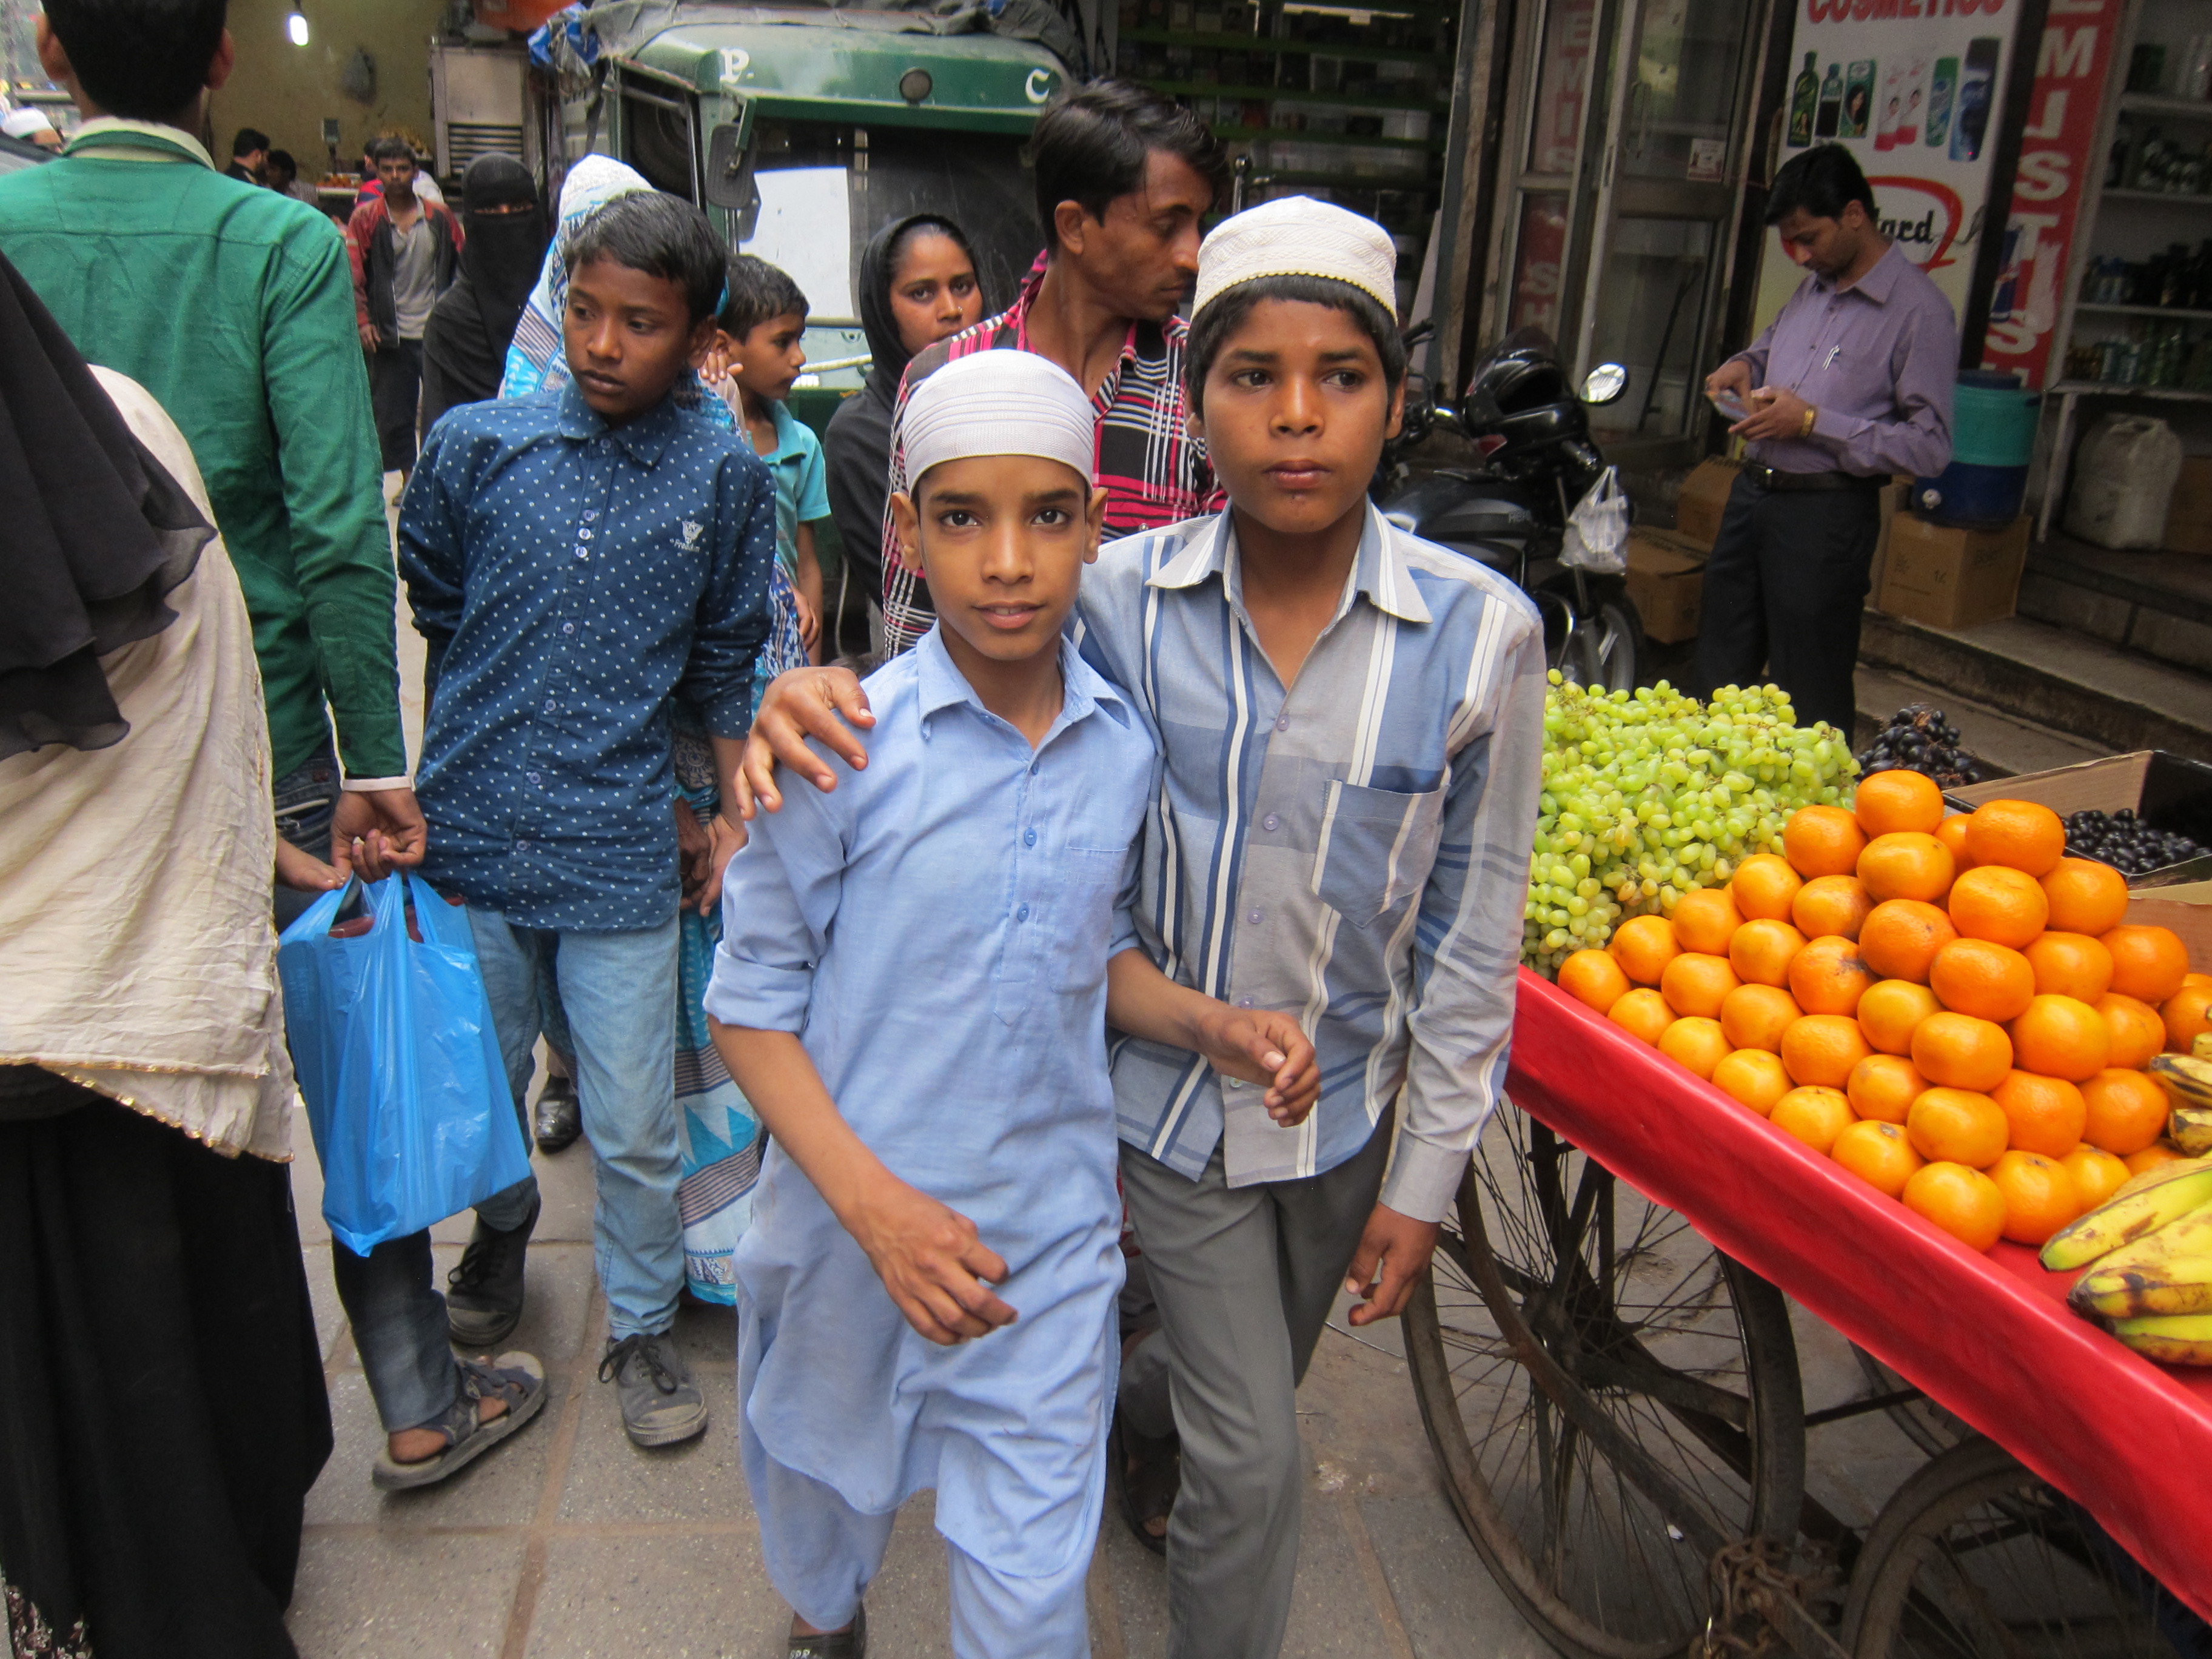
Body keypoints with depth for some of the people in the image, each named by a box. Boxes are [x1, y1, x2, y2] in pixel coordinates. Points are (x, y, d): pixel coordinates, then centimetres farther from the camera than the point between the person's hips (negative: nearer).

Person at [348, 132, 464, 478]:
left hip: (438, 331, 0)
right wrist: (362, 320, -14)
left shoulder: (440, 217, 4)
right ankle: (408, 477, 17)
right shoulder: (365, 218, 1)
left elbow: (461, 268, 8)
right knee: (393, 410, 6)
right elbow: (354, 274, -2)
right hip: (391, 334, 0)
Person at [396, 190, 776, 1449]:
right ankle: (504, 1221, 50)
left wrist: (741, 814, 7)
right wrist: (386, 779, 13)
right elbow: (414, 616, 10)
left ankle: (643, 1324, 30)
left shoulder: (728, 479, -2)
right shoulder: (475, 444, -1)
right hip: (466, 838, 2)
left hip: (620, 858, -1)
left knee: (635, 1129, 6)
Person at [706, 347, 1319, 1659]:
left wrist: (1215, 1027, -10)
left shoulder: (1128, 747, -6)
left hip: (1051, 1231, 2)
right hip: (854, 1221, -1)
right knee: (830, 1479, 26)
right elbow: (753, 1005, -11)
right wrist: (874, 1204, -22)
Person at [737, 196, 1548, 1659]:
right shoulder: (1119, 600, -14)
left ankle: (1162, 1470, 57)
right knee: (1256, 1457, 4)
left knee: (1252, 1407, 25)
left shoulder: (1480, 631, -14)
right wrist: (811, 697, -25)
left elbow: (1472, 932, -7)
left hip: (1346, 1102, 2)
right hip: (1168, 1094, -2)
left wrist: (1425, 1178, -4)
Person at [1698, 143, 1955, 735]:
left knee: (1809, 696, 0)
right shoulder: (1814, 286, 11)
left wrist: (1814, 422, -19)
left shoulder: (1919, 311, -13)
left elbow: (1930, 446, -17)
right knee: (1719, 672, 14)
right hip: (1753, 491, 8)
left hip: (1825, 514, -8)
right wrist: (1745, 364, 9)